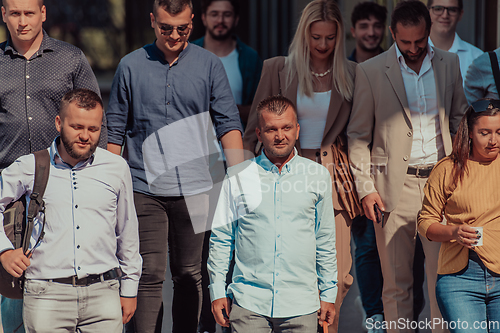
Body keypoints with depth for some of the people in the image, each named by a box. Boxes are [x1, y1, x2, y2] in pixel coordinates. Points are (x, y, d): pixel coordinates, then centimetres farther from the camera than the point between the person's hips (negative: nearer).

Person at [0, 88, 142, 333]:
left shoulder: (117, 168, 9)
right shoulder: (30, 167, 4)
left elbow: (127, 233, 17)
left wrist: (129, 288, 19)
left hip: (103, 293, 1)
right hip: (47, 295, -1)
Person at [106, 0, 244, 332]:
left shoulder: (209, 64, 5)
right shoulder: (131, 66, 3)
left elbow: (228, 124, 5)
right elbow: (116, 130, 8)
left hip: (194, 190, 1)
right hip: (145, 189, -1)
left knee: (189, 275, 8)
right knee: (150, 274, -6)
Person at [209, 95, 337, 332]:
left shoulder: (318, 175, 7)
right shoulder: (237, 176, 4)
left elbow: (326, 241, 13)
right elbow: (220, 238, 9)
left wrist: (328, 294, 12)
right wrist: (217, 291, 5)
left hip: (301, 305, 1)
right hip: (249, 303, -1)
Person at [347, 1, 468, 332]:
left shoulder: (449, 63, 9)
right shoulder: (370, 71, 1)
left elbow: (459, 120, 17)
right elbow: (358, 135, 4)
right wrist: (365, 187, -3)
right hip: (395, 187, -2)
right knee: (396, 282, 2)